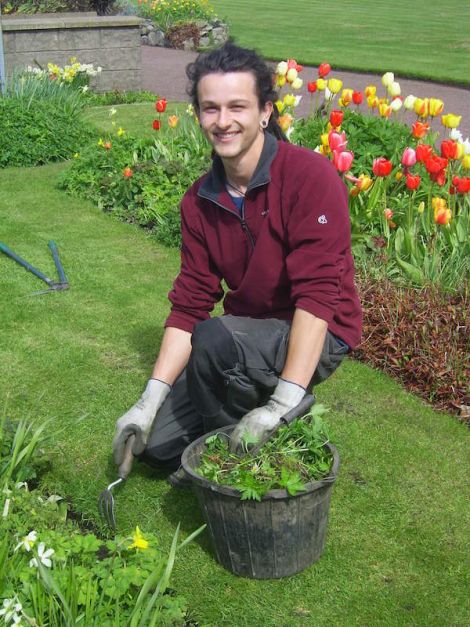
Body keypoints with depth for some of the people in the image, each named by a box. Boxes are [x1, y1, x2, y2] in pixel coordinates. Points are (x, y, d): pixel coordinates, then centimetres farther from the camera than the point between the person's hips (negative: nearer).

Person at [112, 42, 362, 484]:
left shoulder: (310, 176, -20)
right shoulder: (199, 201, 0)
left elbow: (318, 293, -26)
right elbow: (188, 305, -1)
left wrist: (282, 404, -33)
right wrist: (149, 402, -10)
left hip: (316, 339, -5)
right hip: (246, 341, 6)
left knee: (216, 338, -34)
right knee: (155, 442, -6)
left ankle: (233, 464, -8)